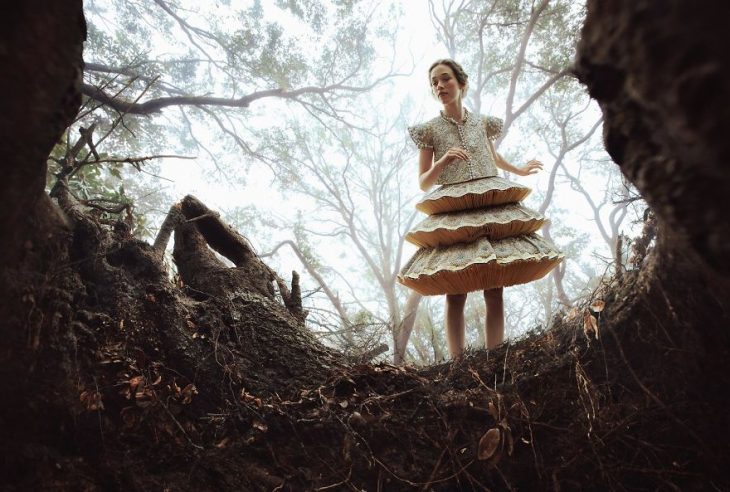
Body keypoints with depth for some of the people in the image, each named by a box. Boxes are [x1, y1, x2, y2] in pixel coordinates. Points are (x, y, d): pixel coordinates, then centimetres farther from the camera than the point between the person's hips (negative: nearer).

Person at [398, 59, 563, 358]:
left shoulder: (483, 123, 15)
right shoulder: (430, 130, 7)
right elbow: (423, 183, 5)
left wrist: (519, 170, 42)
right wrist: (443, 161, -11)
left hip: (491, 207, 3)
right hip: (452, 215, -2)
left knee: (495, 292, -3)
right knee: (455, 296, -8)